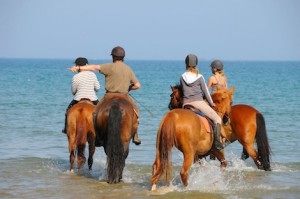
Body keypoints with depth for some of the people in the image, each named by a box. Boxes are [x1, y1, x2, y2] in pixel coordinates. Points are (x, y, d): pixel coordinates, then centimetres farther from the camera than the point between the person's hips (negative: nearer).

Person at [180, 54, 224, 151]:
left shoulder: (182, 77, 3)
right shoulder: (199, 77, -3)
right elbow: (206, 92, 4)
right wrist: (211, 103, 17)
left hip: (186, 104, 3)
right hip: (199, 102, -3)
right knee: (217, 118, 5)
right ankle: (217, 140, -11)